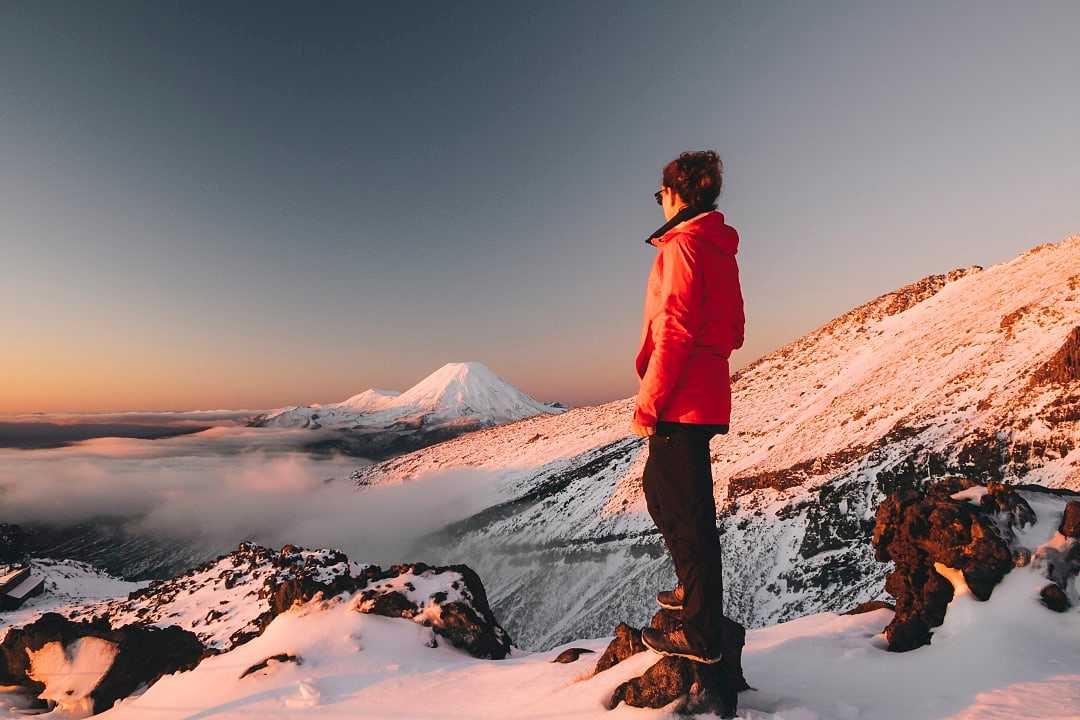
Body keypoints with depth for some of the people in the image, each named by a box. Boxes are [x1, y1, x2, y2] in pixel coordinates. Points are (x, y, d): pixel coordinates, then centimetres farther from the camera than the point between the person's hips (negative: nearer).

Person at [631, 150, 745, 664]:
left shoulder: (684, 245, -11)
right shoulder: (720, 249, 17)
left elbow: (675, 333, -20)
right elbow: (733, 331, 19)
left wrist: (648, 401, -17)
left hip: (681, 401, -10)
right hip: (706, 395, 10)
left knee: (685, 509, -2)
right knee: (661, 488, 22)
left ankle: (702, 632, 10)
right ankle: (695, 589, 36)